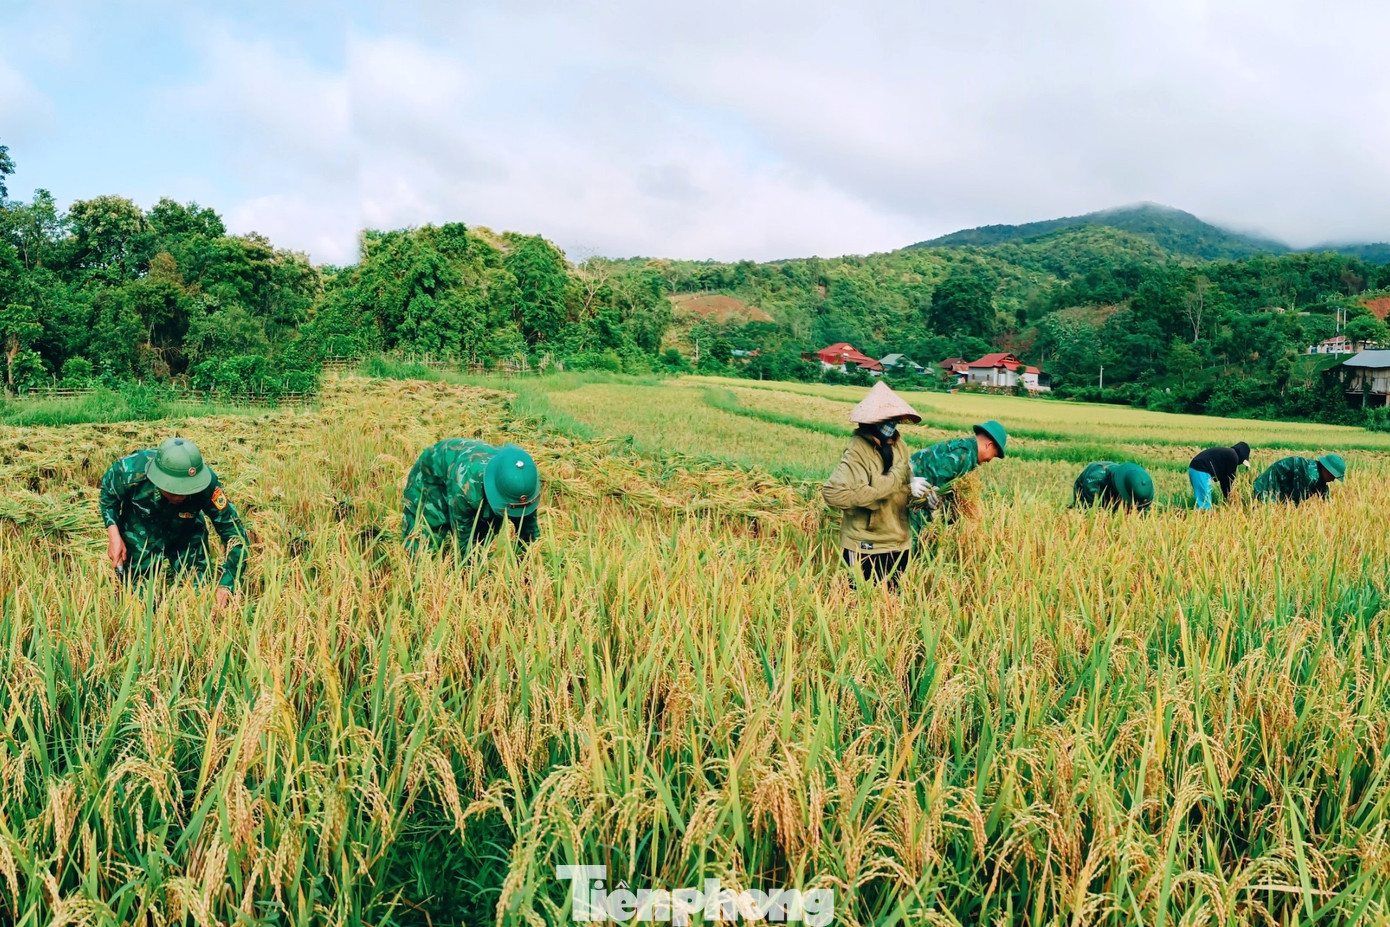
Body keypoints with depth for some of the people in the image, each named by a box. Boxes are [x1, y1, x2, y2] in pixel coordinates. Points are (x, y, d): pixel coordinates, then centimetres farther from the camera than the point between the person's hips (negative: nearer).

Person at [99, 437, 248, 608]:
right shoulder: (131, 470, -34)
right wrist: (114, 536, -20)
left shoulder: (207, 486, -36)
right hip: (139, 539, 0)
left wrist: (226, 585, -38)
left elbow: (234, 531, -29)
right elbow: (108, 494, -9)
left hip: (186, 539, 0)